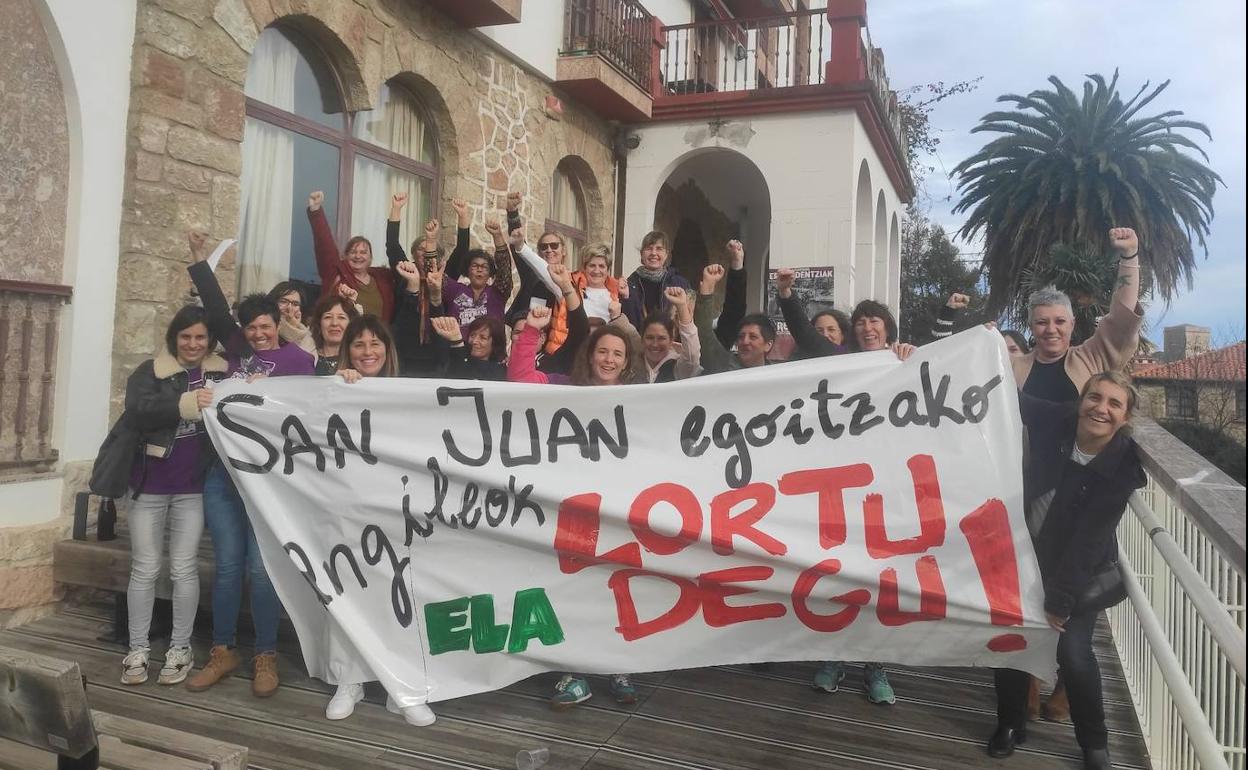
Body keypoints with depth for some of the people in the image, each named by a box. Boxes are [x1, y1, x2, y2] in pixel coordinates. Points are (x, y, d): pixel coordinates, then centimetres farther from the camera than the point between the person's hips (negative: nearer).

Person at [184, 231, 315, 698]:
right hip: (222, 472, 4)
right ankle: (223, 652, 20)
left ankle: (266, 657, 13)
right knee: (227, 566, 8)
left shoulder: (297, 359, -2)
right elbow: (216, 308, 13)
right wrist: (200, 260, 12)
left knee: (260, 568, 0)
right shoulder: (236, 348, 12)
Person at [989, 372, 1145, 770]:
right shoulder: (1055, 422, -16)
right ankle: (1010, 724, 26)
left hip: (1081, 569, -3)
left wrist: (1061, 600, -20)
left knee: (1073, 651, -11)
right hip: (1028, 553, 3)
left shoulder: (1123, 467, -21)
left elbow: (1088, 540, -21)